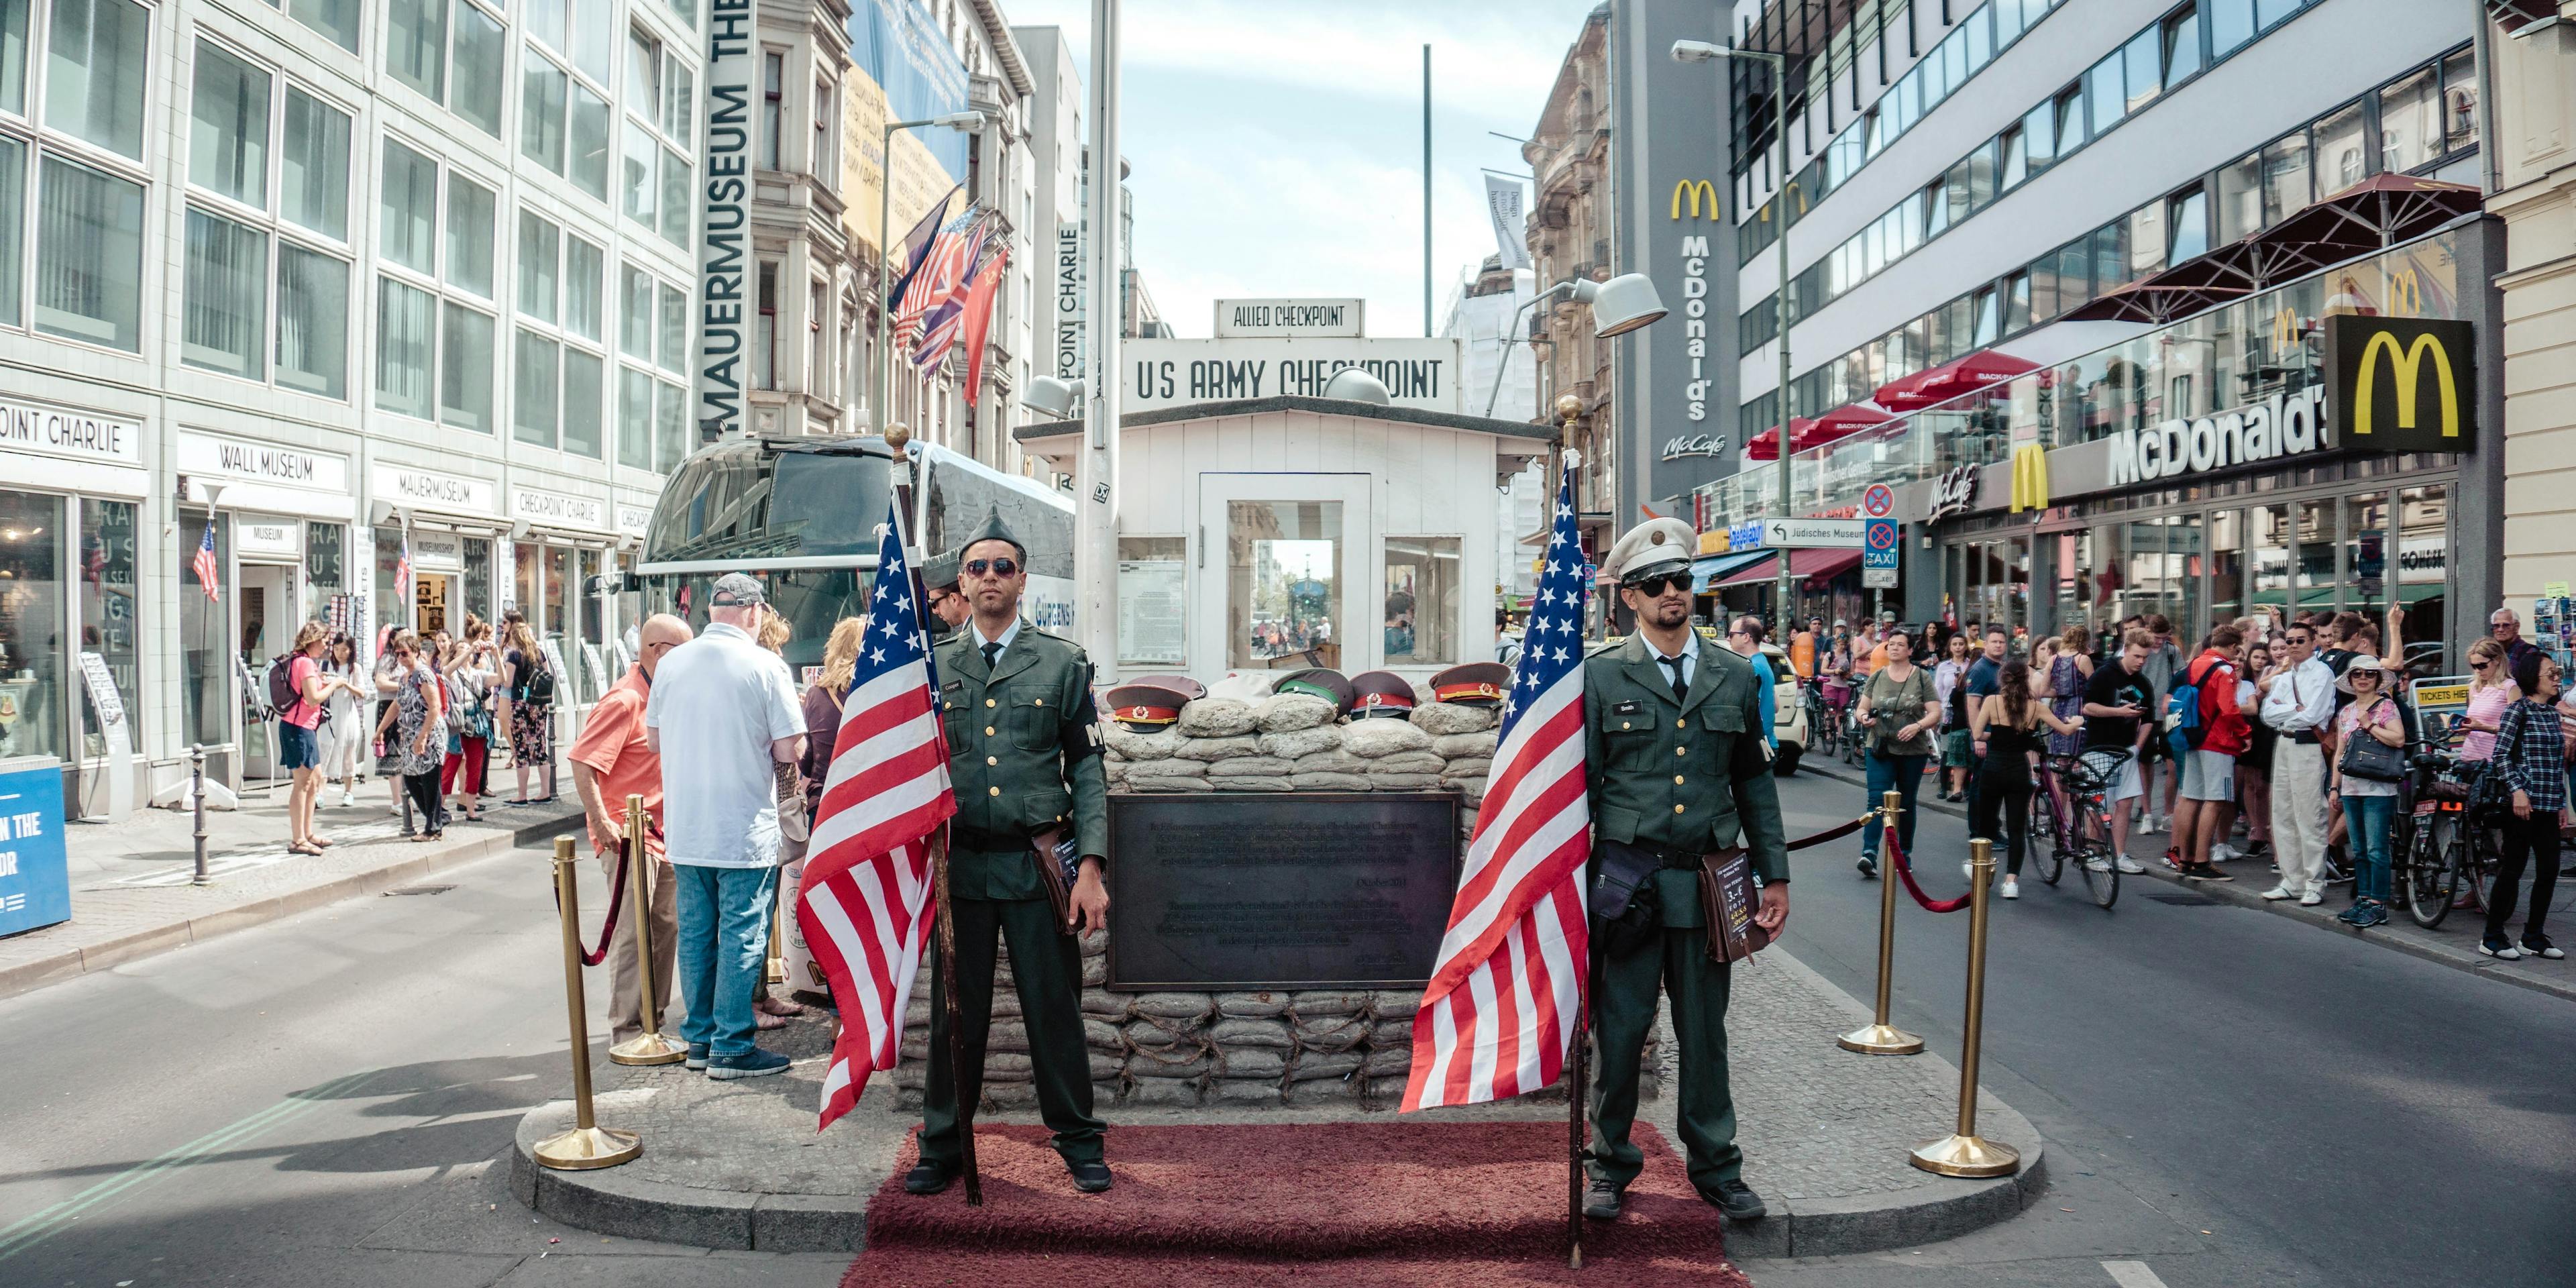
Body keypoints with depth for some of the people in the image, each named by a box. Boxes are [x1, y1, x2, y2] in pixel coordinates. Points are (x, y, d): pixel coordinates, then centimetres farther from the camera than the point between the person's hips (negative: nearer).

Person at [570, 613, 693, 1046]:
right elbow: (583, 763, -21)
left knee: (665, 925, 13)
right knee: (633, 930, -6)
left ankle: (653, 1020, 24)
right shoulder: (623, 701, -16)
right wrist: (602, 824, -24)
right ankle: (627, 1029, 3)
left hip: (662, 833, 9)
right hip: (628, 835, -9)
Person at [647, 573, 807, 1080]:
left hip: (684, 828, 5)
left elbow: (653, 739, 11)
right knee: (742, 937, 3)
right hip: (745, 831, -5)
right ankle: (731, 1048, 7)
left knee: (695, 933, 14)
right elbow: (790, 749, -12)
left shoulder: (671, 663, 1)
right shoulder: (765, 665, -12)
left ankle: (700, 1038, 24)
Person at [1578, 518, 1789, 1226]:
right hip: (1626, 878, -2)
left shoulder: (1734, 676, 9)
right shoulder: (1600, 675, 0)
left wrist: (1773, 874, 10)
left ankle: (1716, 1167, 28)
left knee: (1705, 1033, 12)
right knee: (1619, 1030, 5)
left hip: (1707, 883, 2)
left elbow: (1754, 780, 14)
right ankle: (1611, 1164, 23)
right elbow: (1579, 782, 1)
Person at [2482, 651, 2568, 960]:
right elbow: (2501, 753, -12)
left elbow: (2558, 763, 18)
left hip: (2550, 805, 7)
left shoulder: (2552, 713, 14)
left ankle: (2534, 938, 17)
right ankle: (2492, 938, 5)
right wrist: (2518, 790, -20)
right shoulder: (2519, 709, -6)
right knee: (2513, 868, -3)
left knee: (2549, 871, 6)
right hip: (2525, 803, -7)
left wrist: (2562, 802, 16)